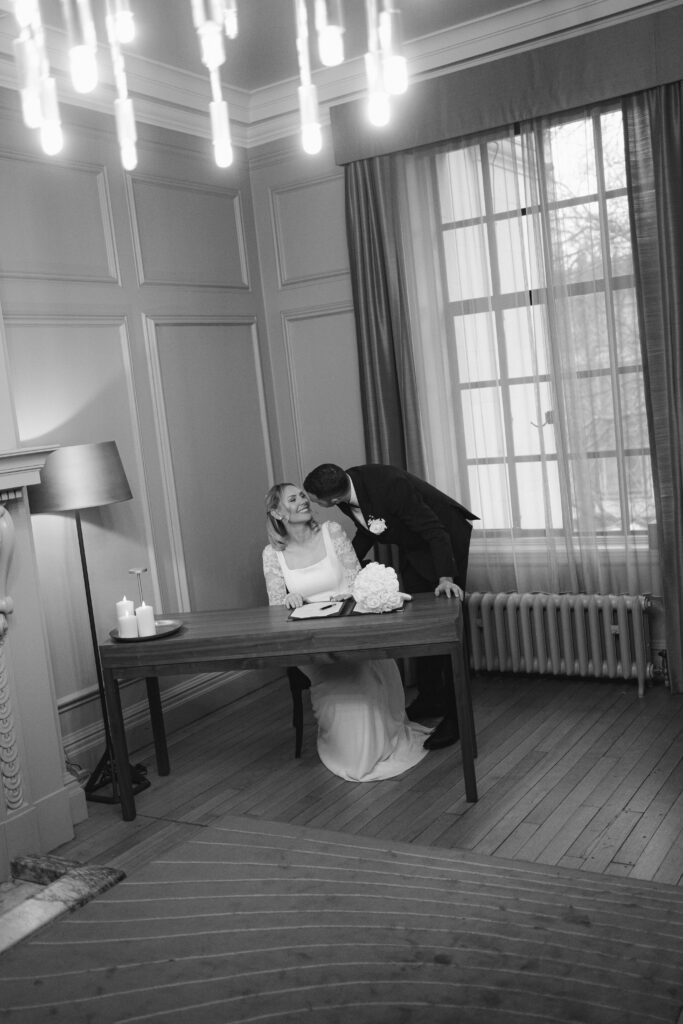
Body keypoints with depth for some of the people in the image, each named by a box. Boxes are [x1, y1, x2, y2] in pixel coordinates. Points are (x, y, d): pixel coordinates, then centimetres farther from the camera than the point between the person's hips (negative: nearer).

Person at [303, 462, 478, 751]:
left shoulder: (390, 485, -37)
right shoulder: (347, 498, -13)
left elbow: (434, 531, -32)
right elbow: (367, 531, 7)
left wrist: (446, 578, -42)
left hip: (445, 538, -8)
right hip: (413, 546, 8)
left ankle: (455, 714, -3)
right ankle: (430, 699, 25)